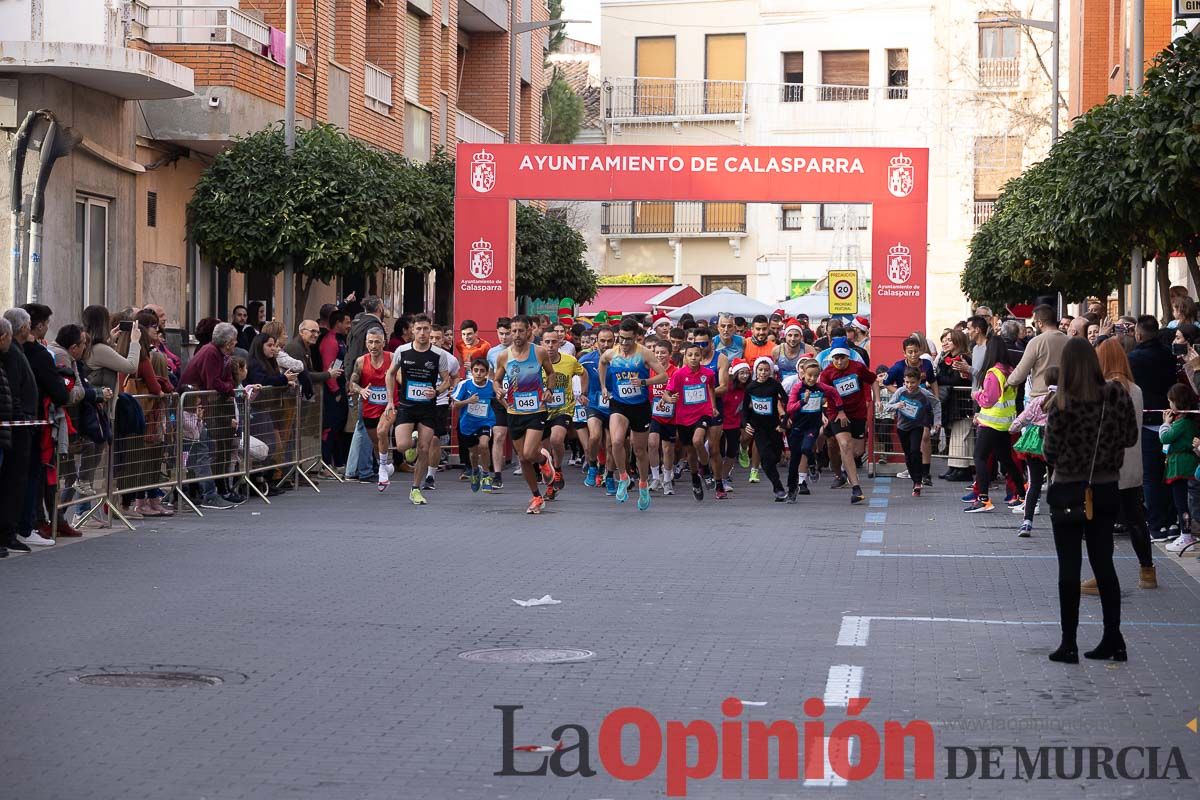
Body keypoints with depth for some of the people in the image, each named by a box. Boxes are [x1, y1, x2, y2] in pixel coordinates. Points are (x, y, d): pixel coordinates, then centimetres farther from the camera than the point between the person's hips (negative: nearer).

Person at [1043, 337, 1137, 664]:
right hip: (1106, 490, 4)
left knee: (1069, 569, 3)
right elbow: (1131, 438, 4)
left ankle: (1069, 644, 5)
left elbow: (1051, 453, -11)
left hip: (1069, 493, -4)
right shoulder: (1117, 395, -6)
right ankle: (1113, 640, 16)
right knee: (1104, 564, 13)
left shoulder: (1063, 404, -16)